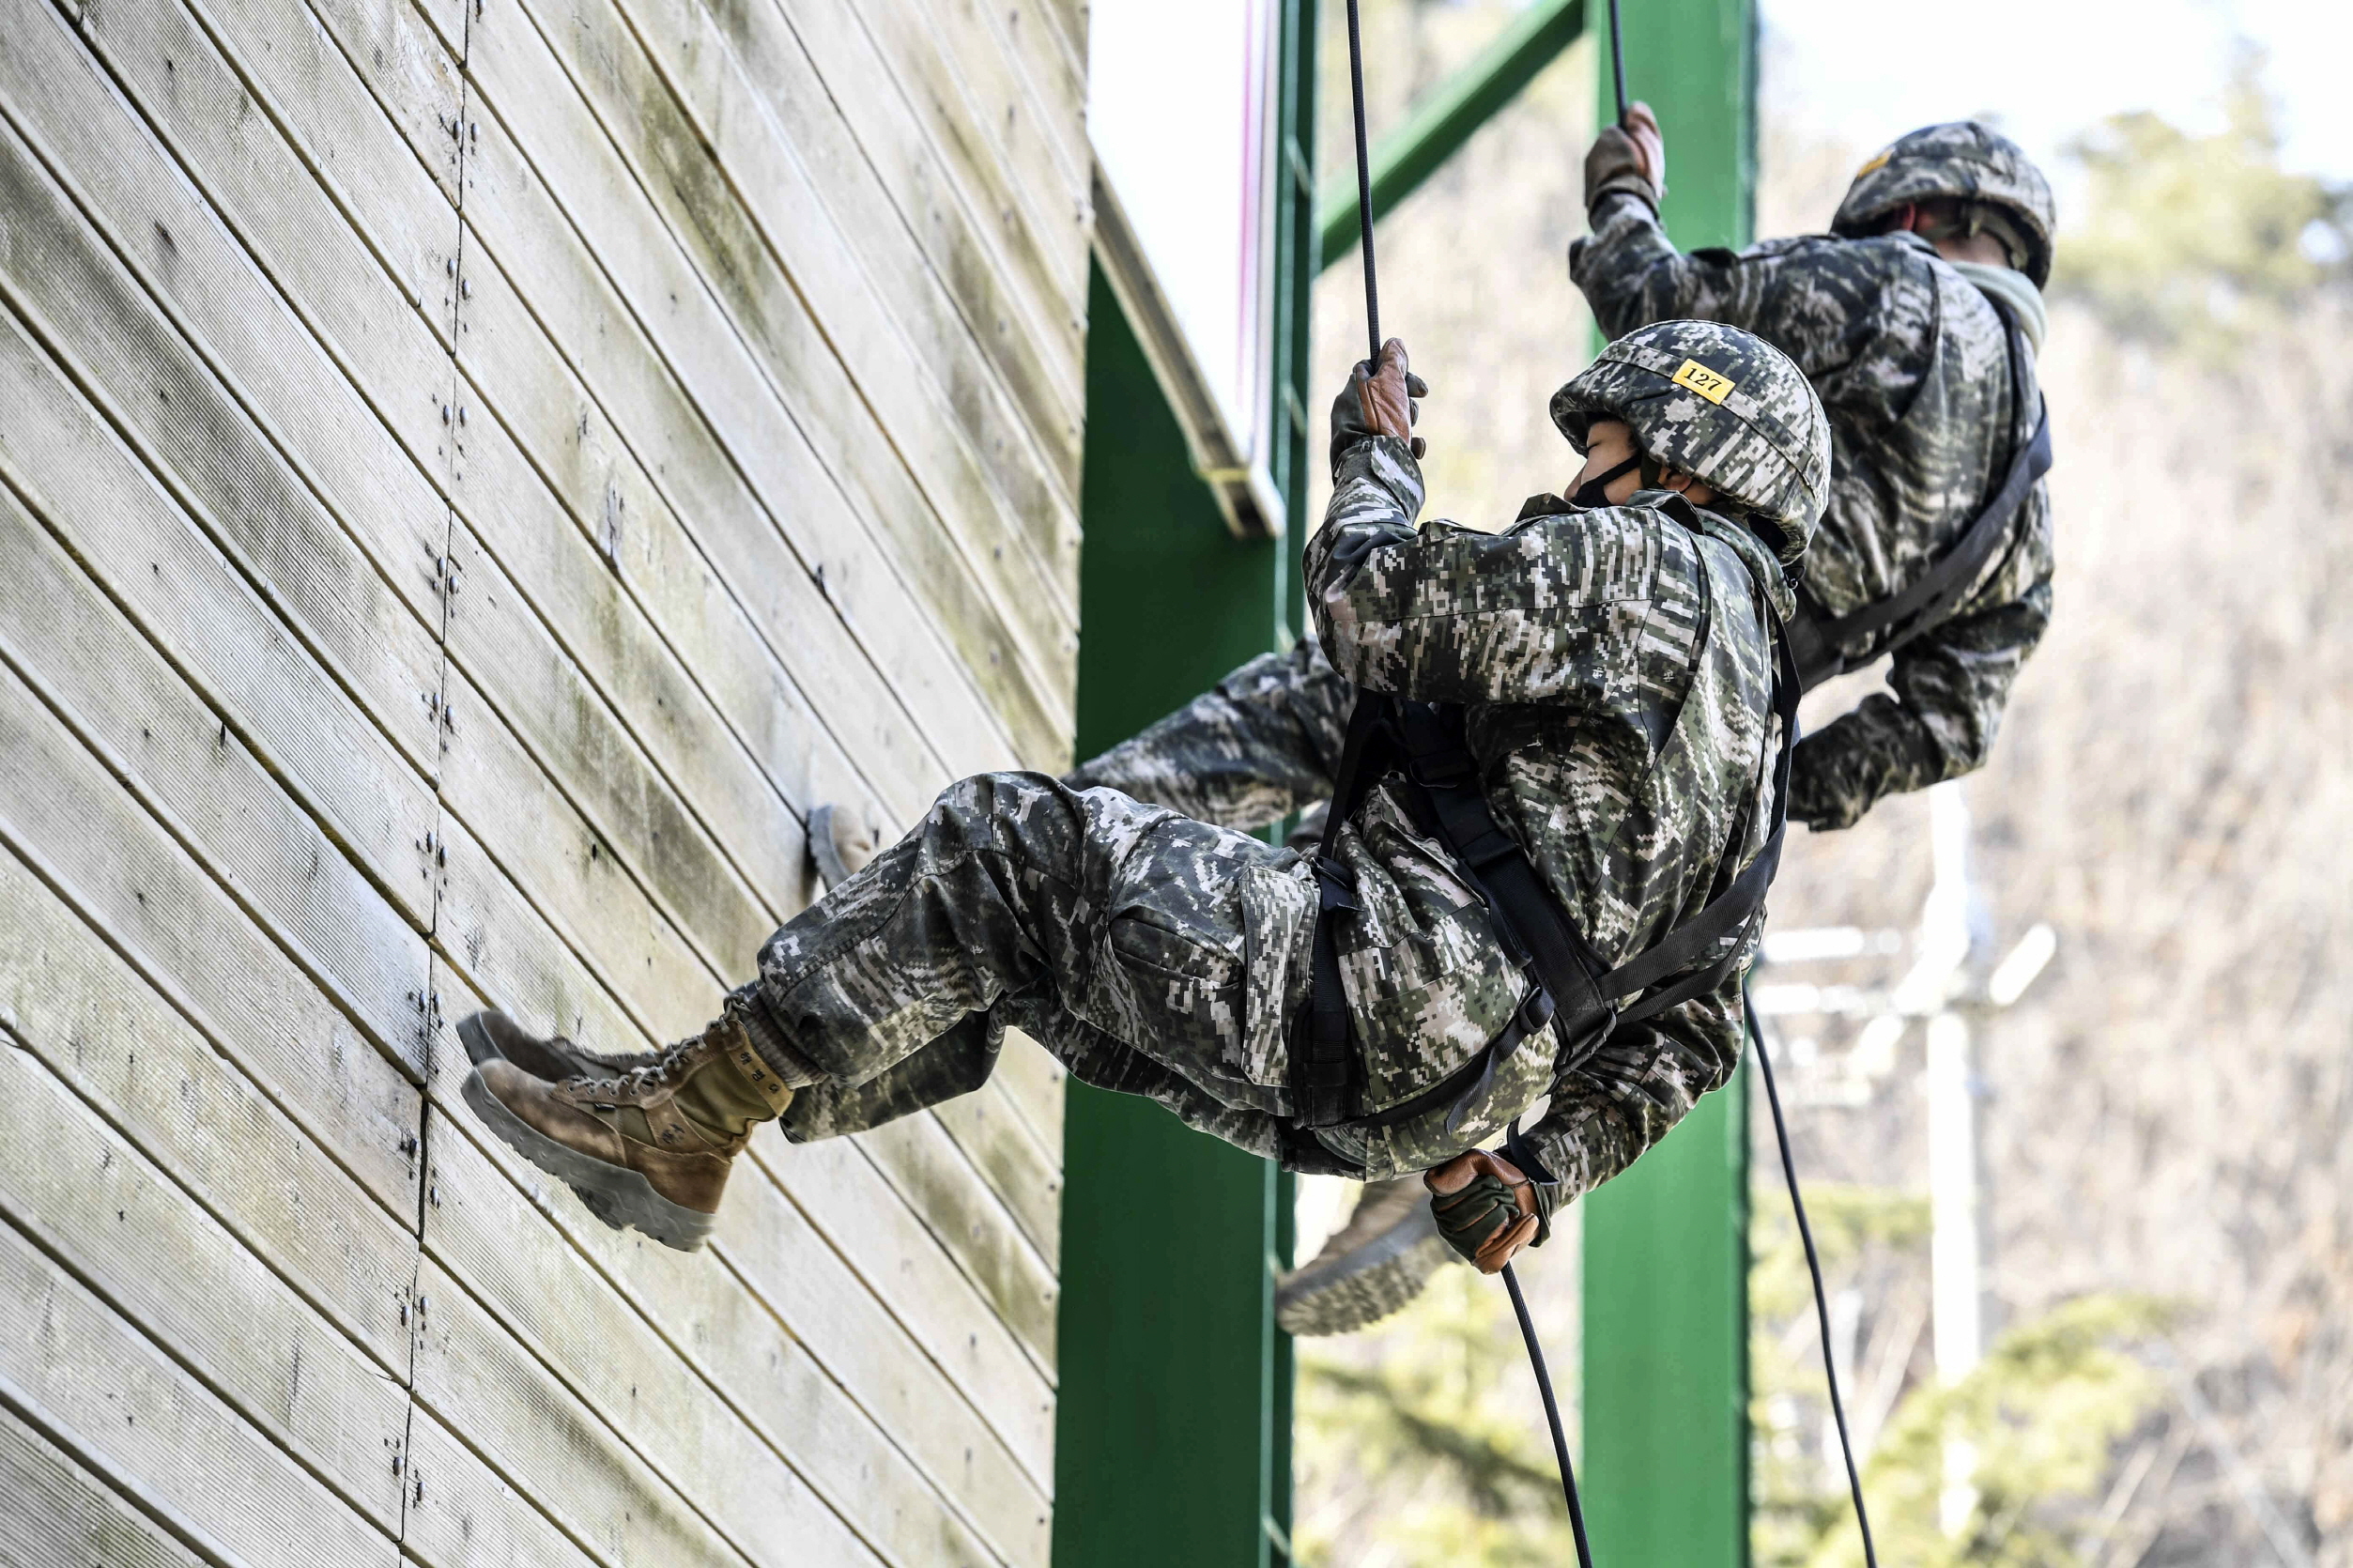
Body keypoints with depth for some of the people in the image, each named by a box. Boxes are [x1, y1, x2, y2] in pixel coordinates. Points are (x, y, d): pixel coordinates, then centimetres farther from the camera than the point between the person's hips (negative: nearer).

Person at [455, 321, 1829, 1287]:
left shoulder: (1641, 561, -2)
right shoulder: (1753, 727, 25)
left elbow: (1380, 613, -10)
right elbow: (1689, 1028, 23)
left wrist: (1378, 457, 10)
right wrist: (1537, 1175, 21)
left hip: (1374, 987, -10)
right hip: (1422, 1101, 10)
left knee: (1006, 846, -9)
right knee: (1004, 947, 16)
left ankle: (696, 1109, -10)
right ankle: (677, 1120, 12)